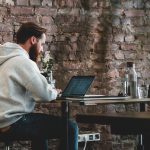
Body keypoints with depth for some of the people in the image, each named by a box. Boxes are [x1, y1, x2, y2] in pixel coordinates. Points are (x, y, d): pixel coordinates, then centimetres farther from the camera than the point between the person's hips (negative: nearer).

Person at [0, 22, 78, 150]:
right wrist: (55, 92, 3)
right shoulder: (22, 61, -15)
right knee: (70, 127, -9)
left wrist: (50, 90, 14)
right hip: (13, 123, -10)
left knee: (42, 121, 35)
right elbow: (45, 94, -18)